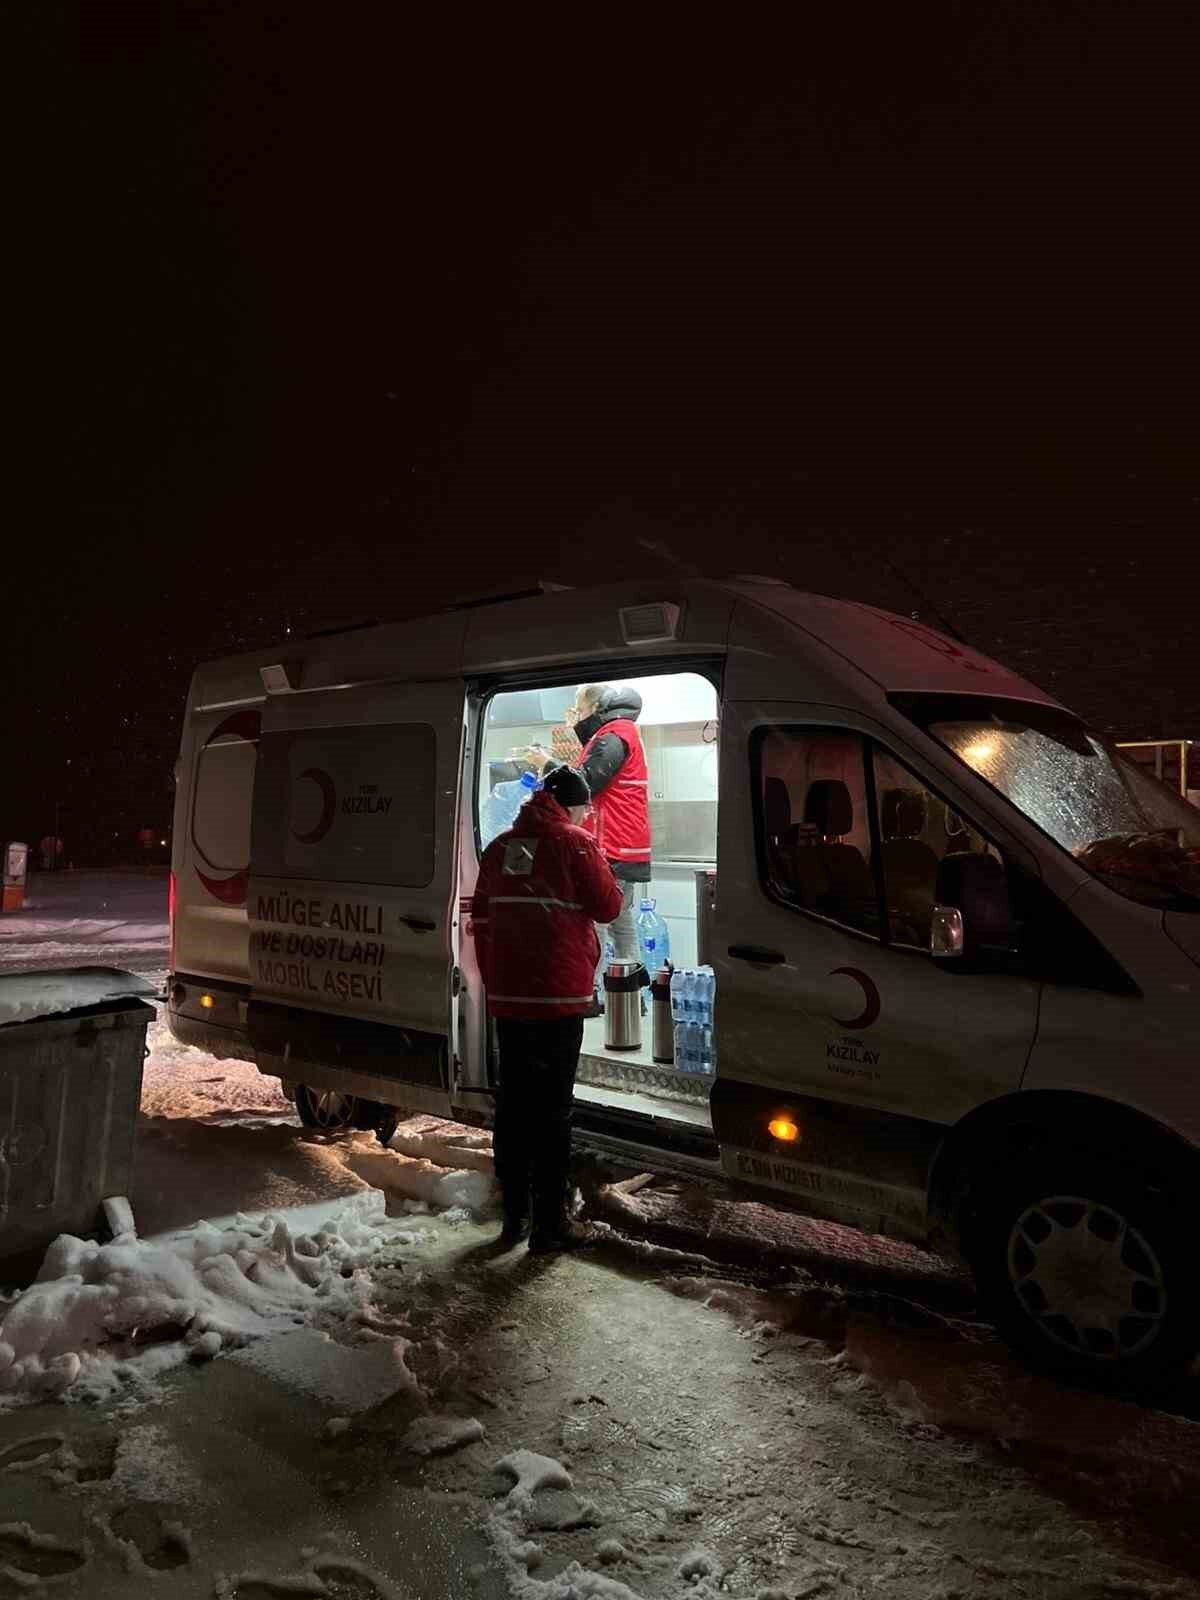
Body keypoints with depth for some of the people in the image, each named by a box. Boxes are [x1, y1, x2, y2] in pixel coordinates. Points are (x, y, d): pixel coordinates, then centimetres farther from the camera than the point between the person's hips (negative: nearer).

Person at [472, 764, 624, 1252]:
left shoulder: (499, 847, 10)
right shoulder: (574, 843, -8)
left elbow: (481, 922, 14)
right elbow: (607, 906, -2)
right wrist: (598, 864, 14)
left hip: (507, 997, 5)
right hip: (559, 996, -5)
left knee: (512, 1103, 13)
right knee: (552, 1110, 1)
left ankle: (514, 1216, 21)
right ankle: (550, 1224, 7)